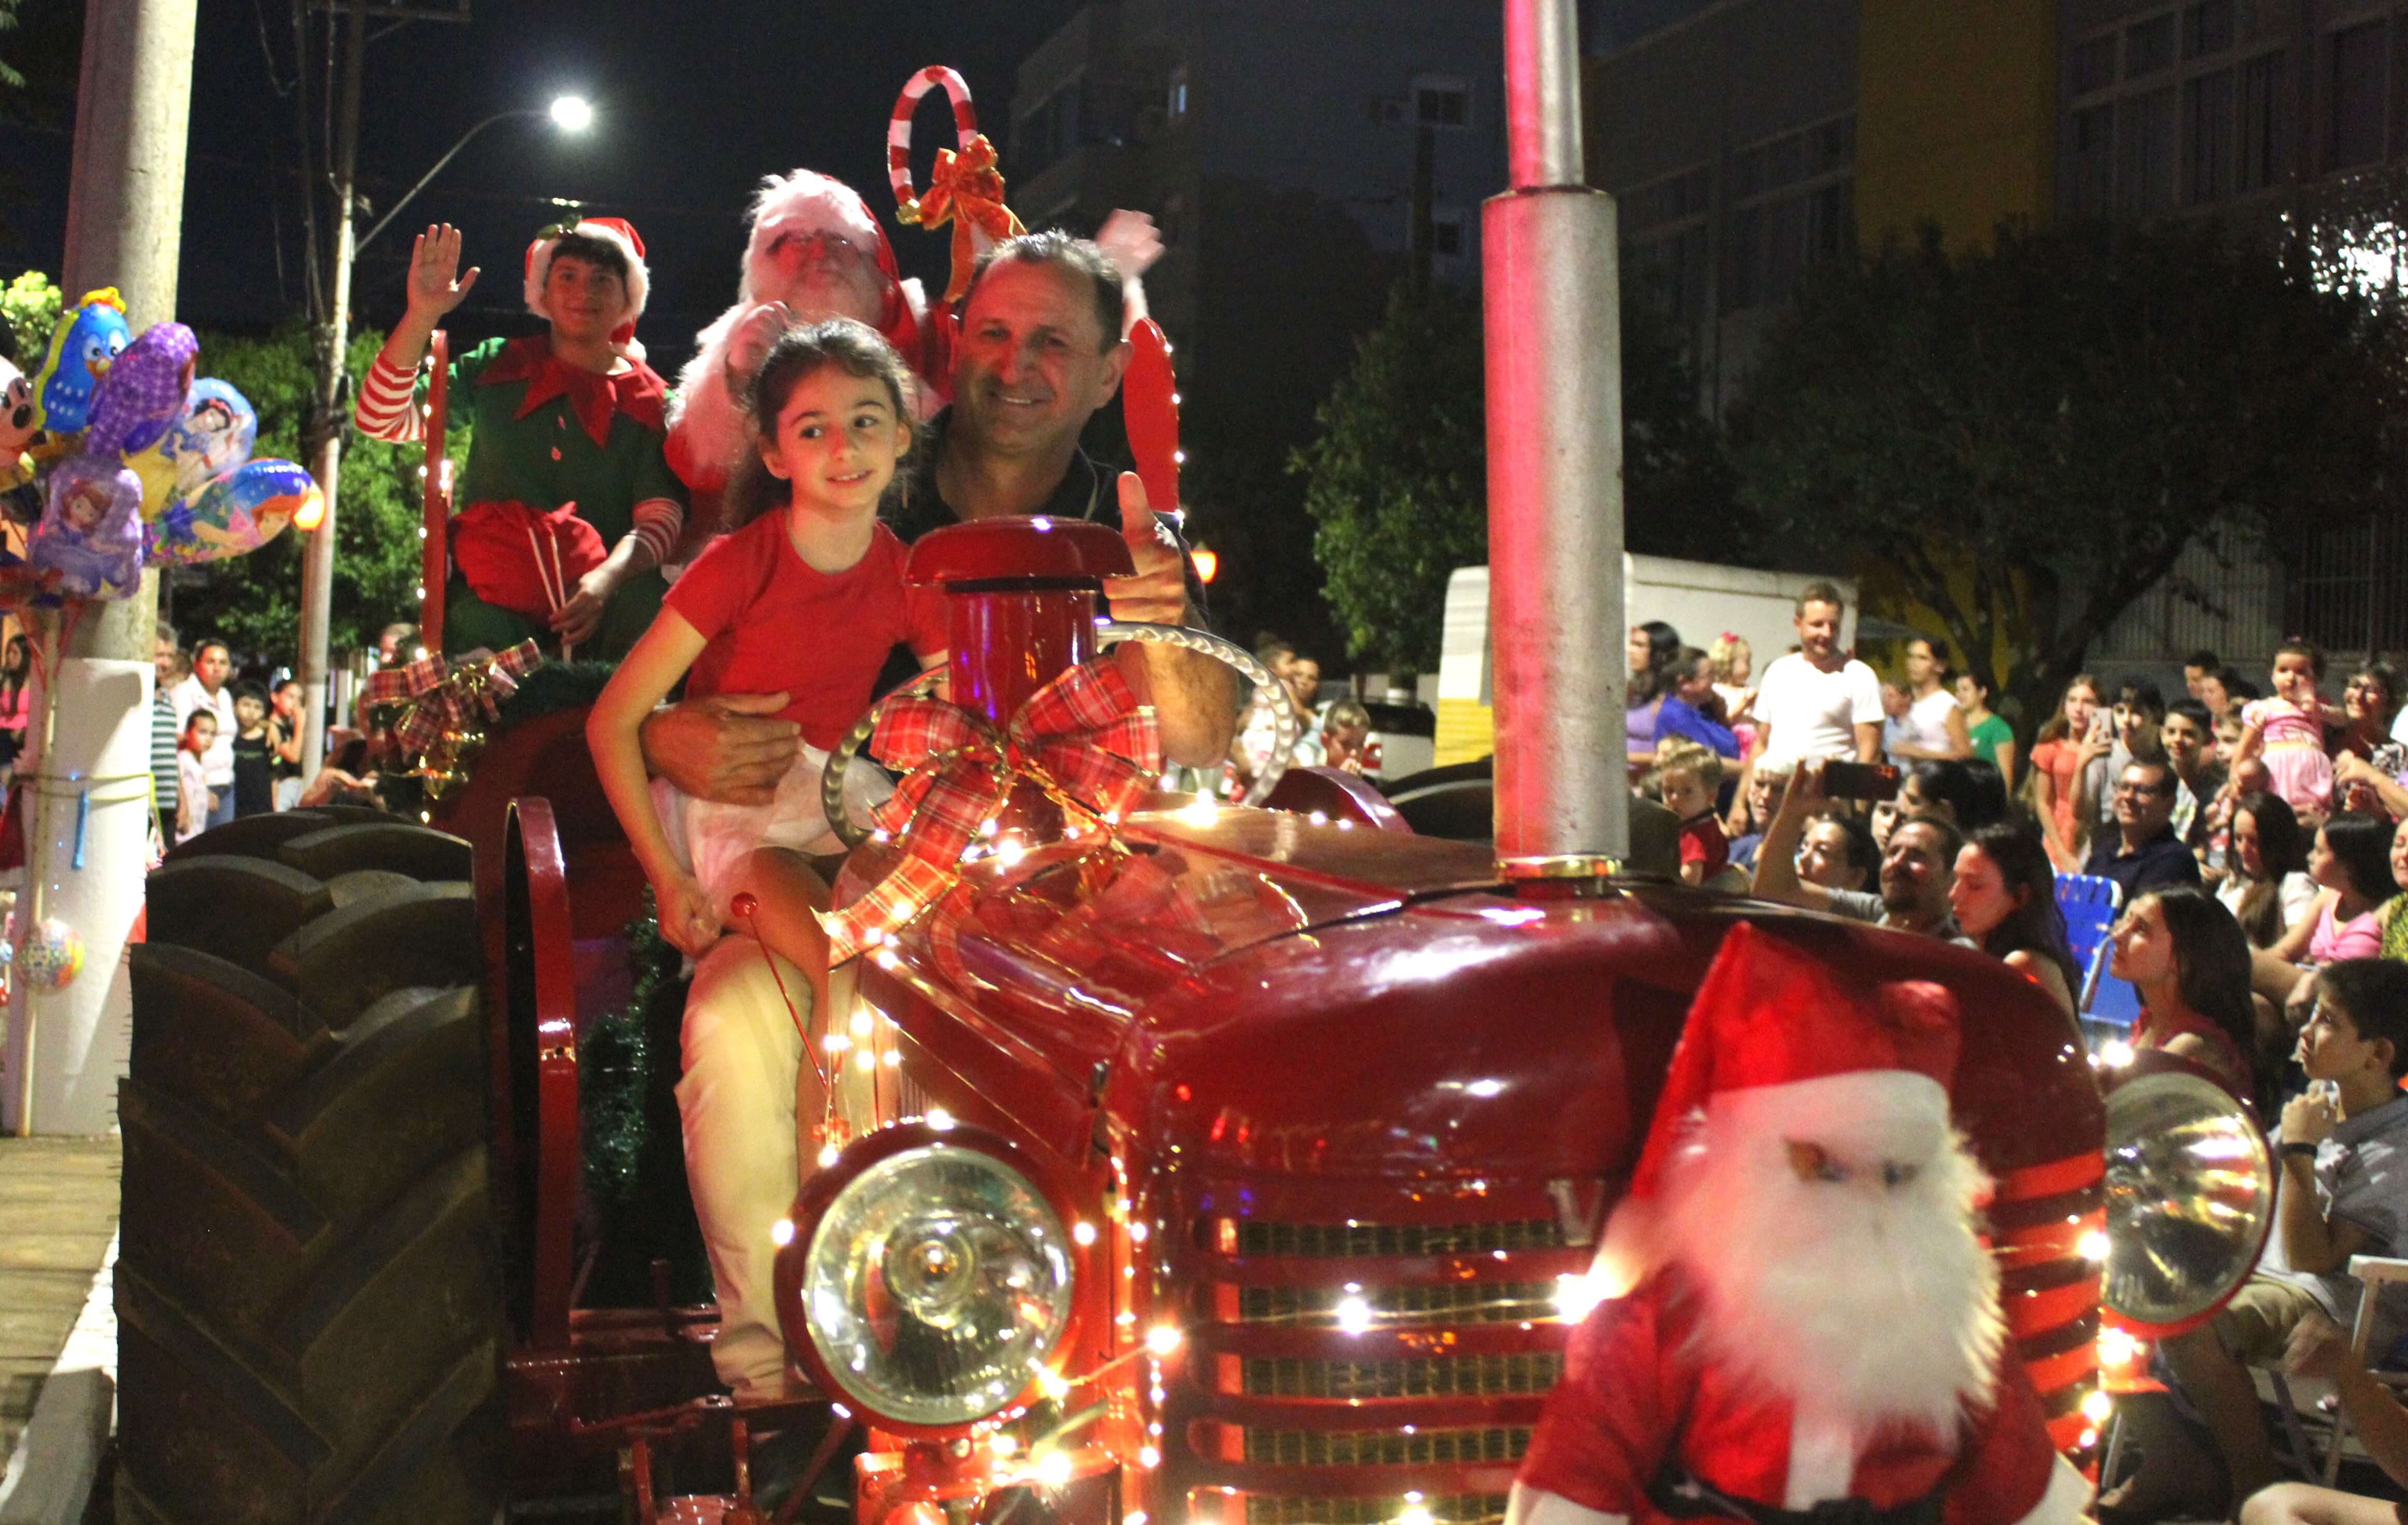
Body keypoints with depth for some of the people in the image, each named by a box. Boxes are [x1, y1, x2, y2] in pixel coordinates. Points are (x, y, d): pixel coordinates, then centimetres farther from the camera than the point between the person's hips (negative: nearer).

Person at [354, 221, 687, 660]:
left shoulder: (650, 402, 10)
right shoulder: (499, 368, 15)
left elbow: (661, 516, -3)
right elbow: (379, 420, 6)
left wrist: (609, 578, -24)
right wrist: (422, 315, -7)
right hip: (493, 597, 1)